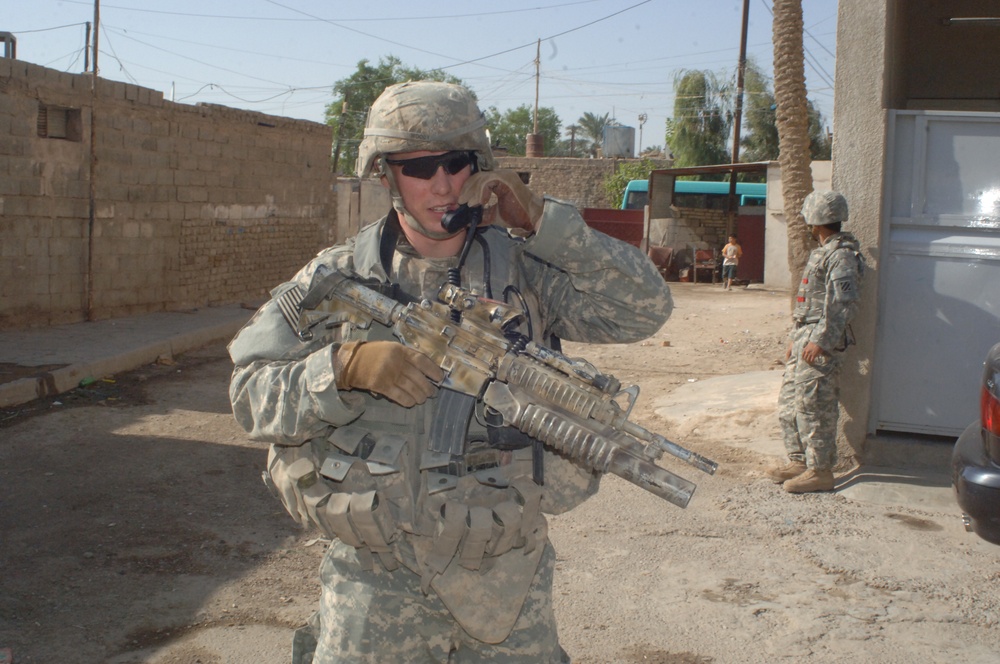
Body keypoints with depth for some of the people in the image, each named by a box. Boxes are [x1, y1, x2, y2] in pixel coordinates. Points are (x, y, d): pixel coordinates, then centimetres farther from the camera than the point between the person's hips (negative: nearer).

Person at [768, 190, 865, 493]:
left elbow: (843, 304, -22)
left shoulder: (842, 255, -13)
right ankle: (799, 461, 22)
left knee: (813, 406, -6)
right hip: (804, 339, 10)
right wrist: (794, 338, 24)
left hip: (820, 345, -10)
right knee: (788, 402, 13)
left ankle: (820, 471, 2)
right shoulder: (822, 252, 19)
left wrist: (821, 341, -25)